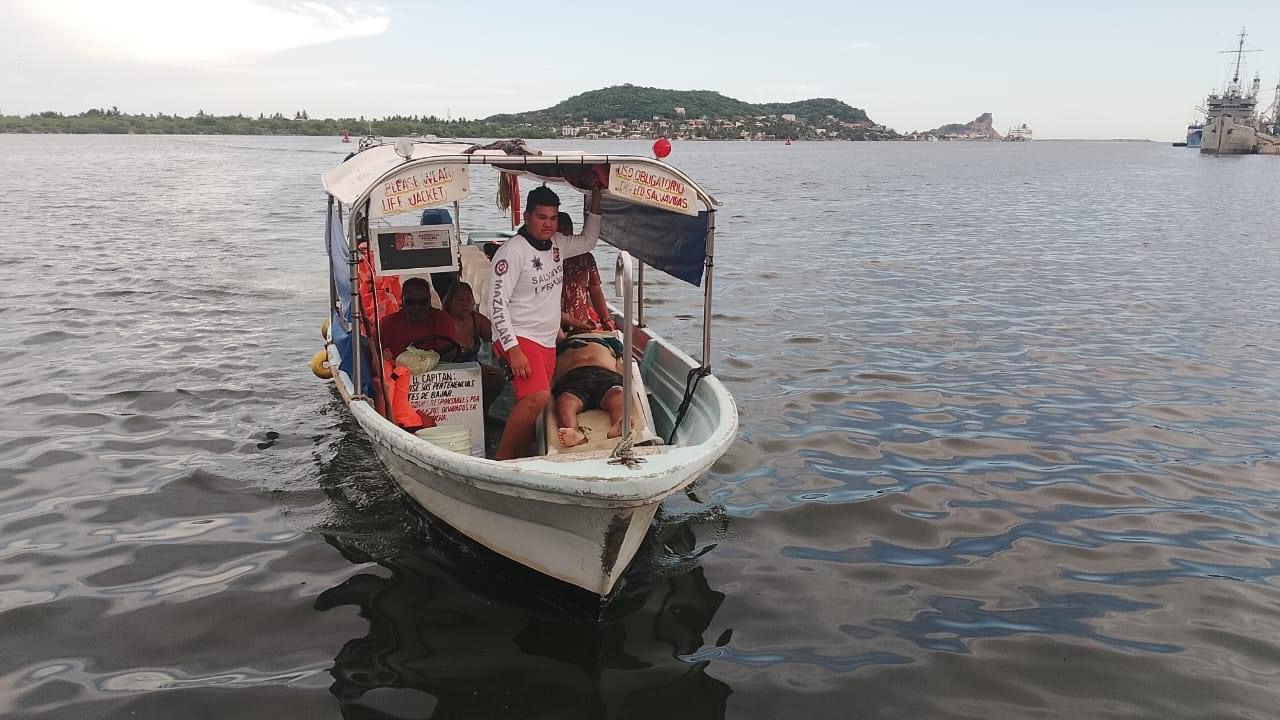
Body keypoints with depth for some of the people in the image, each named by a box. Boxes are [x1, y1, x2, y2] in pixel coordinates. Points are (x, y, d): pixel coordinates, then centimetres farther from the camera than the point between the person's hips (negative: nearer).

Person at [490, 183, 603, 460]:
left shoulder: (557, 244, 10)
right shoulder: (512, 251, -12)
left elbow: (588, 240, 30)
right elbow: (498, 304, -16)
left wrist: (596, 196, 20)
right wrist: (513, 350, -23)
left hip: (547, 342, 8)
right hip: (518, 339, -8)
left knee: (531, 406, 6)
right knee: (537, 397, -27)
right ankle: (500, 461, -17)